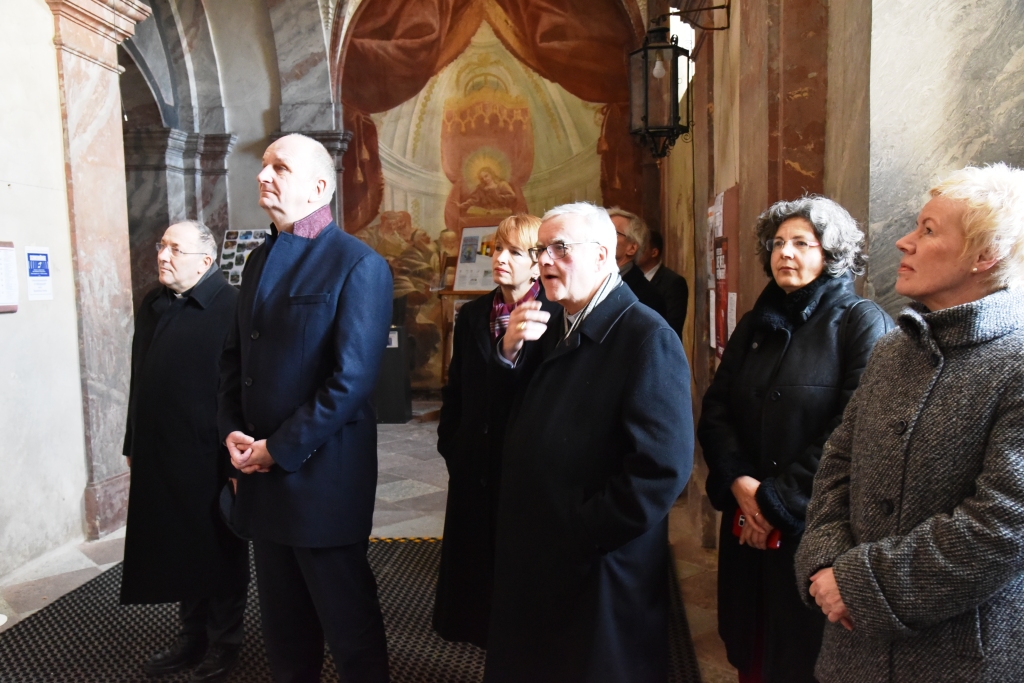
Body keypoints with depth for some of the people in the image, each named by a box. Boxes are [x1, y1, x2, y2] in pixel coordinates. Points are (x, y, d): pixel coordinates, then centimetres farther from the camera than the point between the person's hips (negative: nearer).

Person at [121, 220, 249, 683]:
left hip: (211, 460, -7)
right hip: (159, 458, 7)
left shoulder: (232, 307, -14)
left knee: (219, 554, 10)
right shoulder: (152, 306, 10)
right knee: (178, 551, 18)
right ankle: (192, 637, 36)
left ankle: (223, 645, 28)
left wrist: (236, 456, -17)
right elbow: (140, 381, 15)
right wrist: (134, 446, 17)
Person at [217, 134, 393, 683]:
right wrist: (232, 431, 0)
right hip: (261, 472, 7)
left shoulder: (359, 265, -13)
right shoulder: (260, 259, 11)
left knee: (348, 622, 9)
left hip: (322, 474, -7)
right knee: (282, 619, 21)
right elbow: (235, 356, 15)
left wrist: (280, 449, -15)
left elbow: (351, 381, -18)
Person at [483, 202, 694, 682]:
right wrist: (510, 351, -7)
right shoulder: (551, 327, 6)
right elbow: (519, 418, 10)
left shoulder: (647, 337, -18)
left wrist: (581, 534, -17)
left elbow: (664, 468, -25)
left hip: (598, 569, -7)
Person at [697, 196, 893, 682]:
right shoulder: (755, 324, 10)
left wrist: (776, 501, -15)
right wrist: (740, 483, -11)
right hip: (747, 520, 5)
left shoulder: (863, 323, -8)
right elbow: (715, 411, 5)